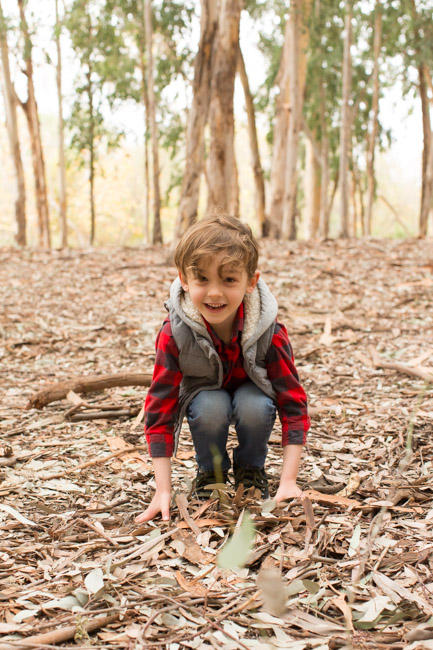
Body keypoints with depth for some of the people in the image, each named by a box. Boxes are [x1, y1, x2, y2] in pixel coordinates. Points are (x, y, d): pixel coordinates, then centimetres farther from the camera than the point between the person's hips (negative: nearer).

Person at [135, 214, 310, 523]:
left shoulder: (270, 331, -29)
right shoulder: (174, 334, -29)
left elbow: (292, 402, -24)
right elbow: (161, 409, -25)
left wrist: (288, 481, -30)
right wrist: (163, 489, -30)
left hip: (252, 391, 0)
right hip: (205, 393, 0)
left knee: (254, 406, -33)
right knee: (210, 408, -34)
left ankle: (251, 469, -2)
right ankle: (210, 471, -2)